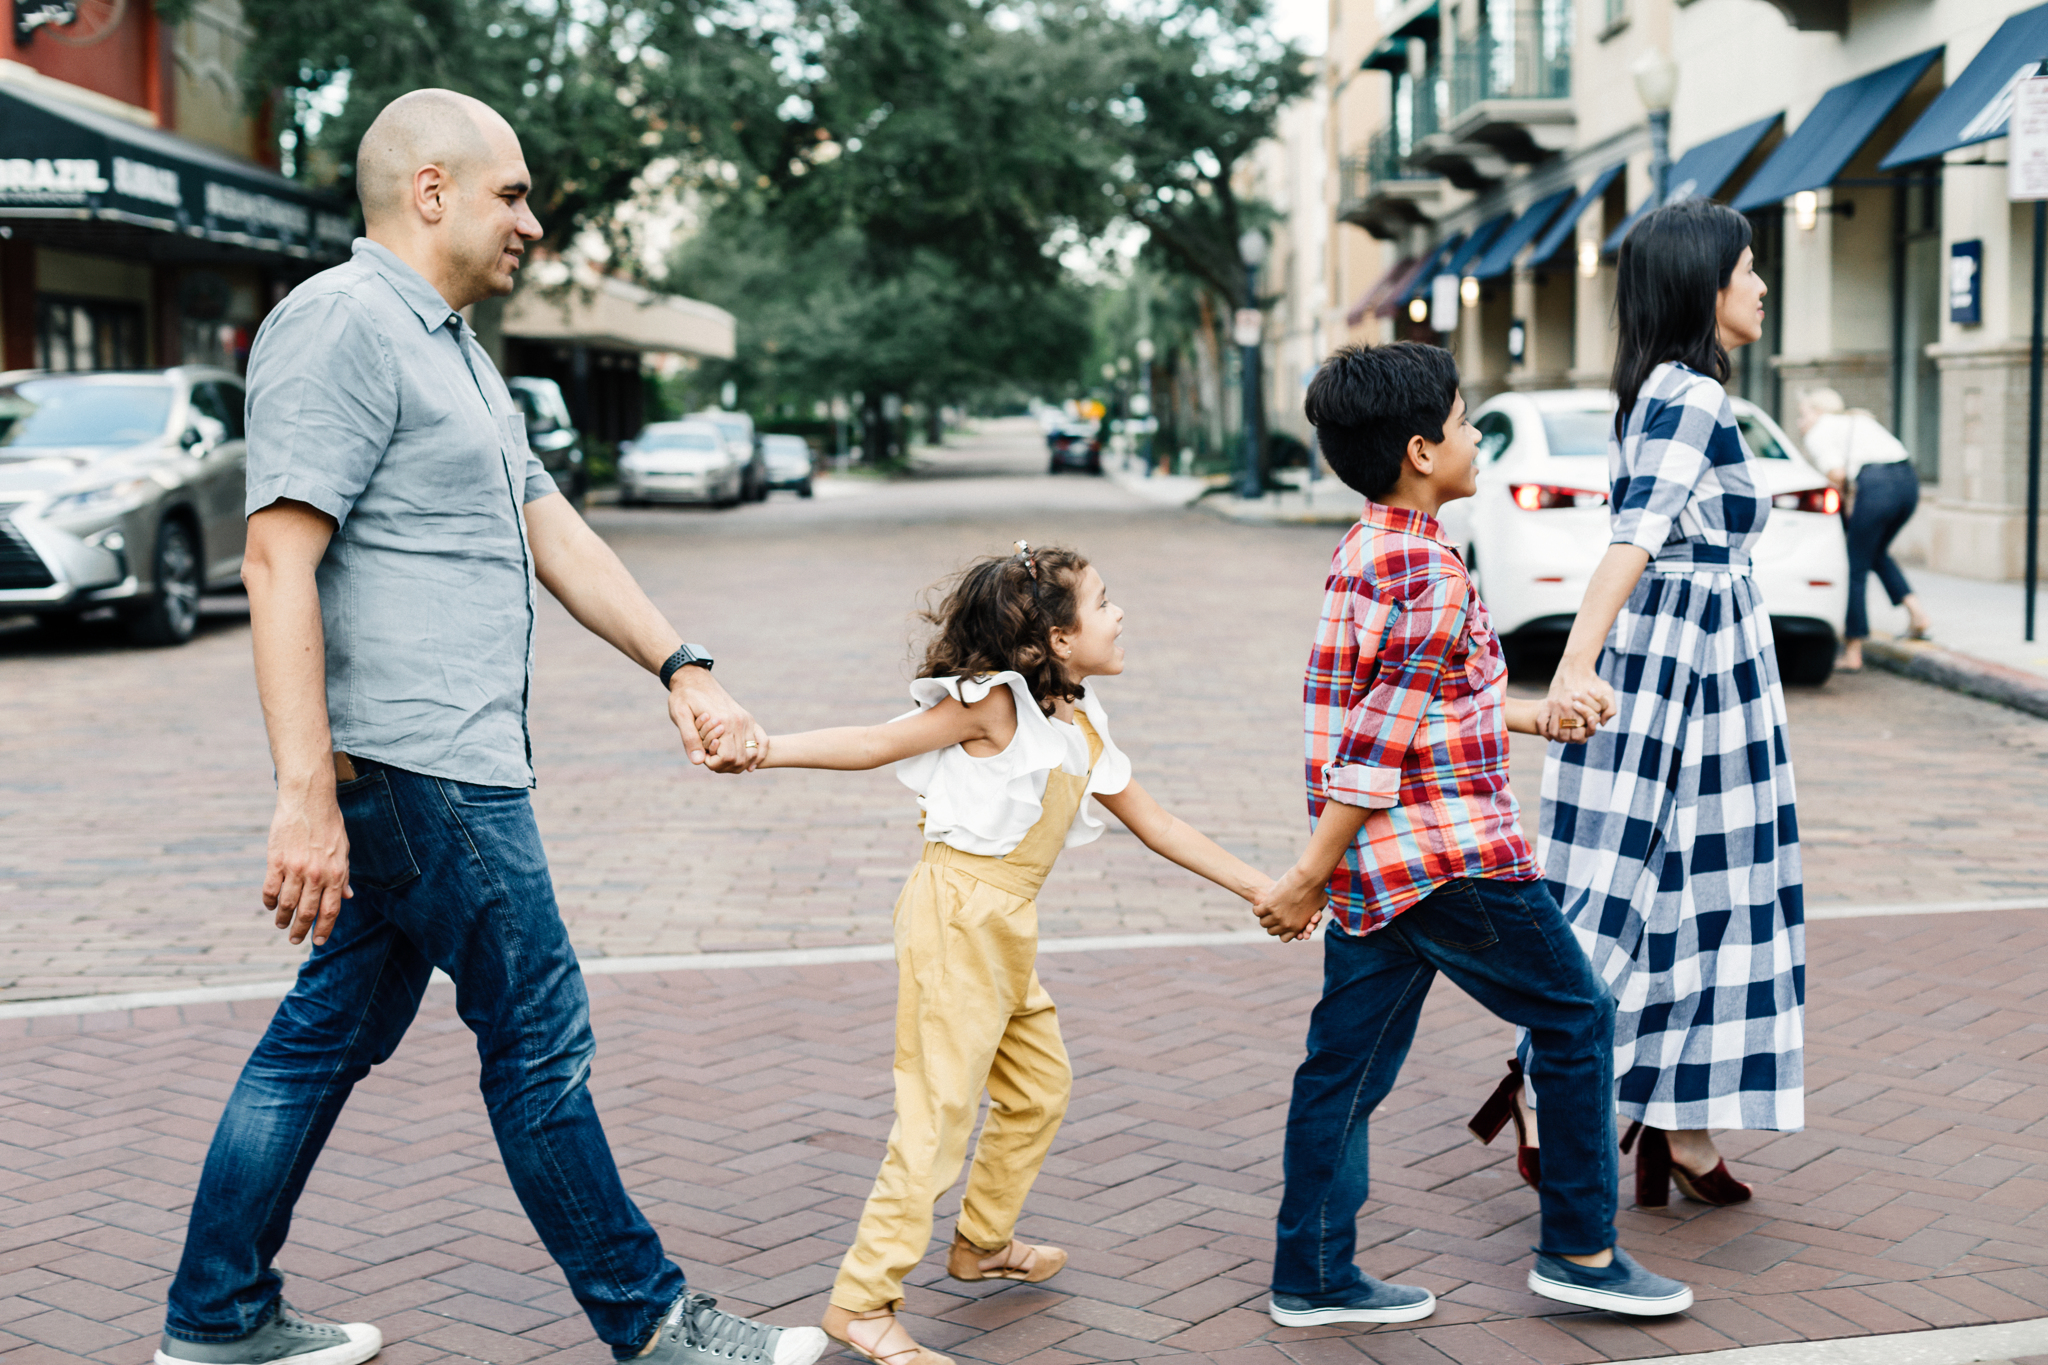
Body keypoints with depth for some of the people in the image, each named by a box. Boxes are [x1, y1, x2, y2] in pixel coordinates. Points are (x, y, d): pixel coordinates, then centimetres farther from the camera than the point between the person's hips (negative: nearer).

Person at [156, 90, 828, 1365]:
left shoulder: (449, 347, 20)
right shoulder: (342, 323, -13)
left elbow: (555, 532, 20)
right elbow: (279, 559, -21)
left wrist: (682, 668, 11)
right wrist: (307, 794, -26)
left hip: (446, 767, 10)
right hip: (417, 767, -10)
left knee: (333, 1033, 14)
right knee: (539, 1039, -1)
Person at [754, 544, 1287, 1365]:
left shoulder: (1080, 727, 12)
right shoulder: (995, 704, -12)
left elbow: (1153, 825, 18)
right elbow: (873, 745, -13)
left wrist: (1257, 888, 19)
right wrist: (759, 749, -21)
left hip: (1009, 927, 9)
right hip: (957, 914, -9)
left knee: (1039, 1088, 19)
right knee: (939, 1110, -9)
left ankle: (982, 1243, 38)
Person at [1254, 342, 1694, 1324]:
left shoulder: (1362, 552, 11)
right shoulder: (1435, 576, -19)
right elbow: (1382, 743, -20)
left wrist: (1532, 716, 18)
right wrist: (1310, 876, -18)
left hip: (1376, 864, 9)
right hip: (1450, 854, -9)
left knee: (1348, 1062, 11)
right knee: (1576, 1018, 7)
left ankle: (1312, 1278, 18)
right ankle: (1579, 1250, 17)